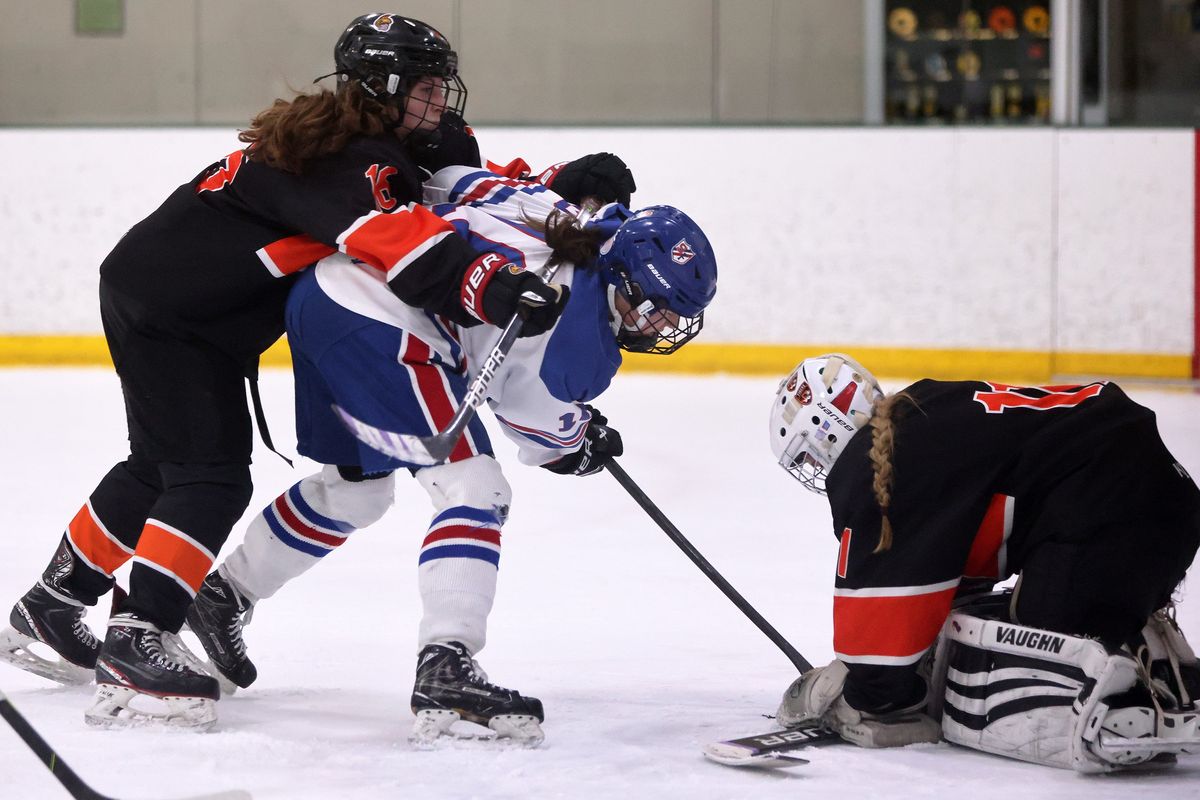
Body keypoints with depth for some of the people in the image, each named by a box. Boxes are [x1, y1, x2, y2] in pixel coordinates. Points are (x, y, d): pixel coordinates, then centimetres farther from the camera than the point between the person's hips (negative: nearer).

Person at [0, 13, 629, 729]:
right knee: (211, 476, -15)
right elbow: (396, 238, -42)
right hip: (170, 311, -11)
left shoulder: (368, 145, 8)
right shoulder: (352, 158, -23)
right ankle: (136, 646, -21)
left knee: (163, 464, 21)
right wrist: (491, 286, -53)